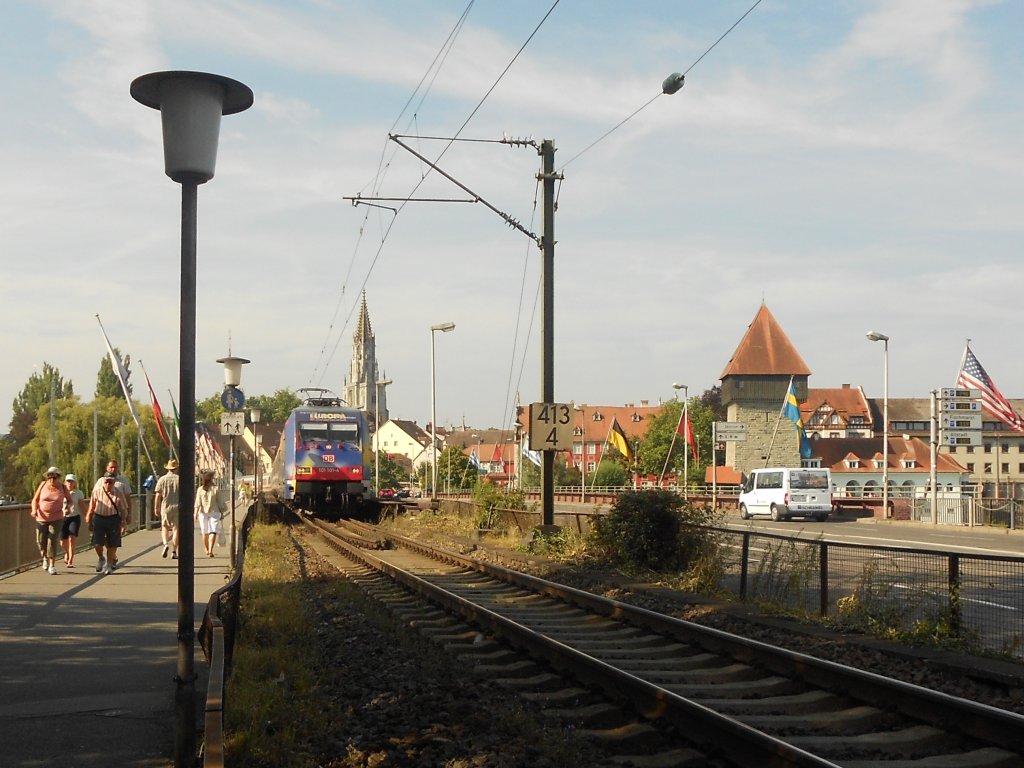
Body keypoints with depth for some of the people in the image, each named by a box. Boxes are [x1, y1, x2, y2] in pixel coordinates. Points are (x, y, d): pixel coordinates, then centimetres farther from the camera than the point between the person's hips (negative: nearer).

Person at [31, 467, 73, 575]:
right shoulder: (43, 485, -3)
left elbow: (69, 500, 11)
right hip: (41, 518, 2)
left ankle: (52, 565, -7)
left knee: (52, 541, -11)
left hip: (56, 518, -2)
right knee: (41, 541, 7)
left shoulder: (62, 488, -4)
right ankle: (45, 558, 38)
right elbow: (35, 499, 3)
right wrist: (34, 510, -14)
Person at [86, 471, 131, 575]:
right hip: (99, 518, 1)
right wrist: (89, 516, 18)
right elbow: (92, 506, 13)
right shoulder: (97, 492, -1)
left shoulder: (119, 493, -4)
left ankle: (109, 564, 20)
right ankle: (101, 559, 24)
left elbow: (123, 509, 2)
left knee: (112, 544, 3)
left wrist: (124, 524, 0)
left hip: (113, 519, -1)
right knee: (97, 543, -6)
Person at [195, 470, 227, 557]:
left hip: (203, 512, 2)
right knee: (213, 532, -4)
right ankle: (210, 550, -17)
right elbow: (219, 502, -1)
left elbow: (198, 503, -7)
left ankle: (206, 550, 28)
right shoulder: (215, 489, -7)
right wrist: (222, 513, 7)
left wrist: (196, 513, -4)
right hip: (214, 512, -2)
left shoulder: (200, 489, -4)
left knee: (205, 532, 15)